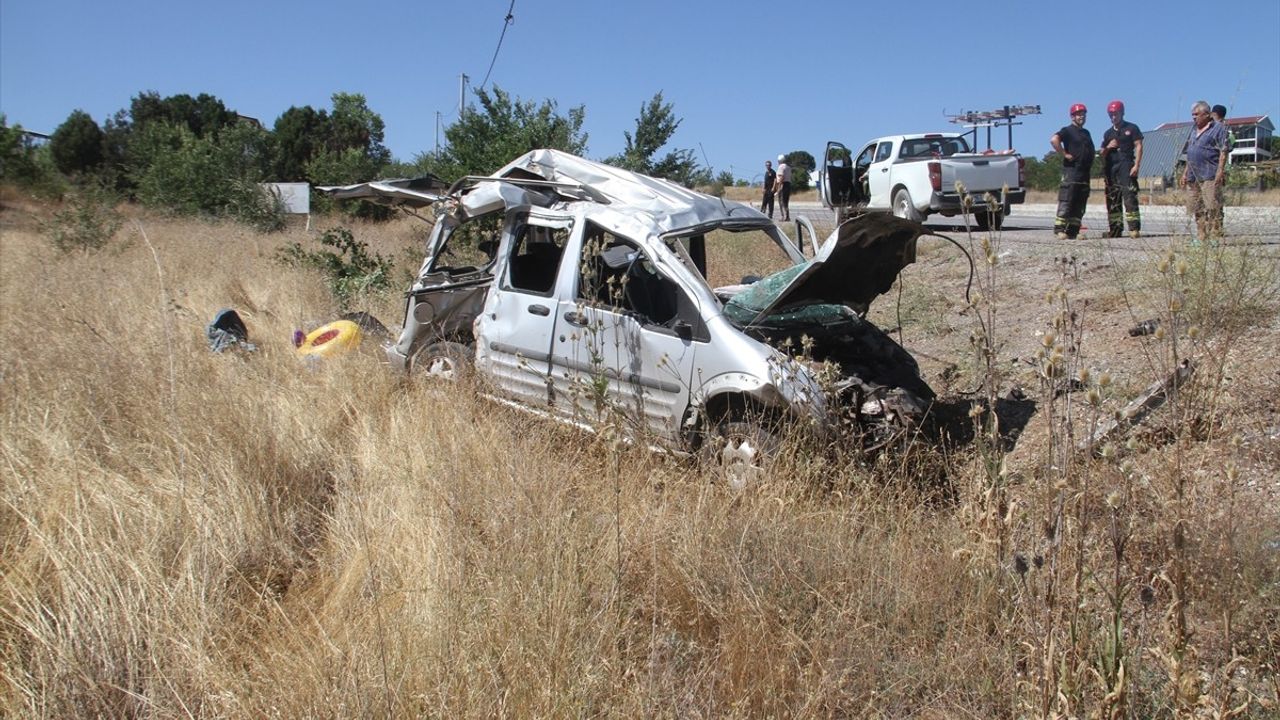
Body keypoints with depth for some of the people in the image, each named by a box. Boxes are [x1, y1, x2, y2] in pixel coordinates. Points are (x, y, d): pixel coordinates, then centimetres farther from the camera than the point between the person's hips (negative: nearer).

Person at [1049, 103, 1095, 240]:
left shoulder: (1086, 133, 22)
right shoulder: (1068, 130, -2)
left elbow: (1090, 151, 35)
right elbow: (1054, 140, -21)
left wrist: (1090, 163, 18)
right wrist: (1064, 154, -19)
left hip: (1085, 173, 8)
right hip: (1071, 171, -8)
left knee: (1080, 205, 5)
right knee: (1066, 202, -13)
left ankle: (1073, 232, 8)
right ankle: (1059, 229, -14)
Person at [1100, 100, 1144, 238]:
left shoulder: (1131, 128, 6)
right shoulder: (1108, 133, 19)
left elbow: (1138, 146, 0)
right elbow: (1102, 154, 21)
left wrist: (1136, 165, -10)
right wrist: (1108, 147, -2)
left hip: (1126, 166, -5)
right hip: (1111, 168, 5)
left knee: (1130, 198, -15)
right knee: (1112, 200, 3)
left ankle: (1134, 228, -19)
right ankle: (1115, 230, 8)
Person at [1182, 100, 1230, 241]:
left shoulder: (1218, 128, -2)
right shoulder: (1194, 130, 21)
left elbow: (1224, 151, -8)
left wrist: (1220, 171, -17)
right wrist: (1185, 172, 18)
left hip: (1209, 176, -8)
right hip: (1193, 177, 8)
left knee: (1212, 208, -10)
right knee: (1196, 209, 9)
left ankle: (1215, 235, -8)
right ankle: (1201, 236, 15)